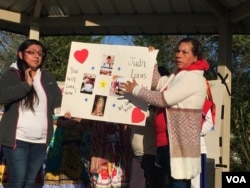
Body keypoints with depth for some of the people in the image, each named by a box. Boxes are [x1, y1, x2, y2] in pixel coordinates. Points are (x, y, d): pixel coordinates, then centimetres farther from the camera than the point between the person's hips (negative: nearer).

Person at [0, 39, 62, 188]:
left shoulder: (48, 77, 12)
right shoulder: (12, 75, -1)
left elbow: (58, 101, 7)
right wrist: (26, 84, -17)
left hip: (41, 141, 4)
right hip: (17, 139, -4)